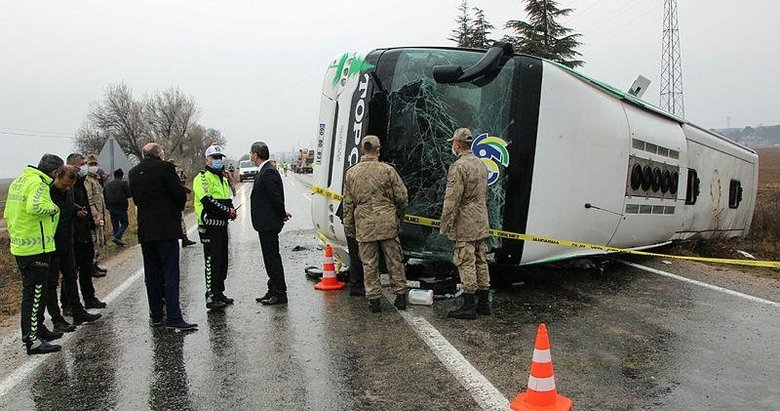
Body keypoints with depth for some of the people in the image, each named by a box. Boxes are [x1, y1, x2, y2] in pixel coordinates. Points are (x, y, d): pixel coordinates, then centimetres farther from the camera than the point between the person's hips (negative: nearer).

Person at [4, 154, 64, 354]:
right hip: (36, 248, -10)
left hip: (20, 246, 10)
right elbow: (35, 206, -36)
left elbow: (8, 214, 21)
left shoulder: (19, 181, 15)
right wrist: (53, 207, -18)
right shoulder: (38, 183, -17)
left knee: (33, 291, 20)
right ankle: (32, 341, 2)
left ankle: (38, 329, 32)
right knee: (34, 294, -3)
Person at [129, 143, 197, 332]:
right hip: (166, 228, -6)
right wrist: (177, 209, 9)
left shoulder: (133, 172, 10)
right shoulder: (164, 167, -8)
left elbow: (136, 198, 16)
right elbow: (180, 194, -10)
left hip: (145, 229, 6)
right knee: (170, 273, -7)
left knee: (152, 274, 13)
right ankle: (174, 318, -10)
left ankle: (156, 315, 19)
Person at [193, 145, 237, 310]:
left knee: (222, 262, 12)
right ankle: (211, 297, -5)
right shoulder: (202, 178, -8)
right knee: (212, 262, -8)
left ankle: (219, 293, 22)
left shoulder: (224, 180, 22)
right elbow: (208, 201, -20)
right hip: (209, 226, -9)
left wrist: (231, 210, 4)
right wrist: (228, 211, -18)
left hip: (222, 225, 9)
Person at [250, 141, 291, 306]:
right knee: (271, 258, 16)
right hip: (266, 223, 11)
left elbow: (276, 197, -21)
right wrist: (282, 213, 11)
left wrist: (282, 214, -8)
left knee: (272, 258, -4)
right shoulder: (264, 171, 14)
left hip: (269, 224, -11)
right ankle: (273, 291, 25)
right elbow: (275, 198, 18)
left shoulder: (268, 173, -19)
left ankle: (279, 294, 4)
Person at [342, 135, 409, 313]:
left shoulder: (351, 173, 2)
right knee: (394, 260, 11)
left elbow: (348, 203, 5)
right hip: (388, 224, -1)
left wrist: (348, 227, 13)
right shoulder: (387, 170, -4)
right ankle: (400, 295, 17)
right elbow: (402, 197, -2)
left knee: (369, 264, 8)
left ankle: (373, 299, 12)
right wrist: (399, 215, 16)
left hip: (364, 225, 1)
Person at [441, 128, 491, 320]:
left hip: (465, 224, -9)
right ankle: (484, 302, 20)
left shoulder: (458, 167, -16)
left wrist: (445, 225, -13)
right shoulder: (481, 164, 13)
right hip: (481, 223, 9)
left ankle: (469, 306, 0)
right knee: (481, 261, 13)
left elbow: (452, 200, -19)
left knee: (466, 263, -4)